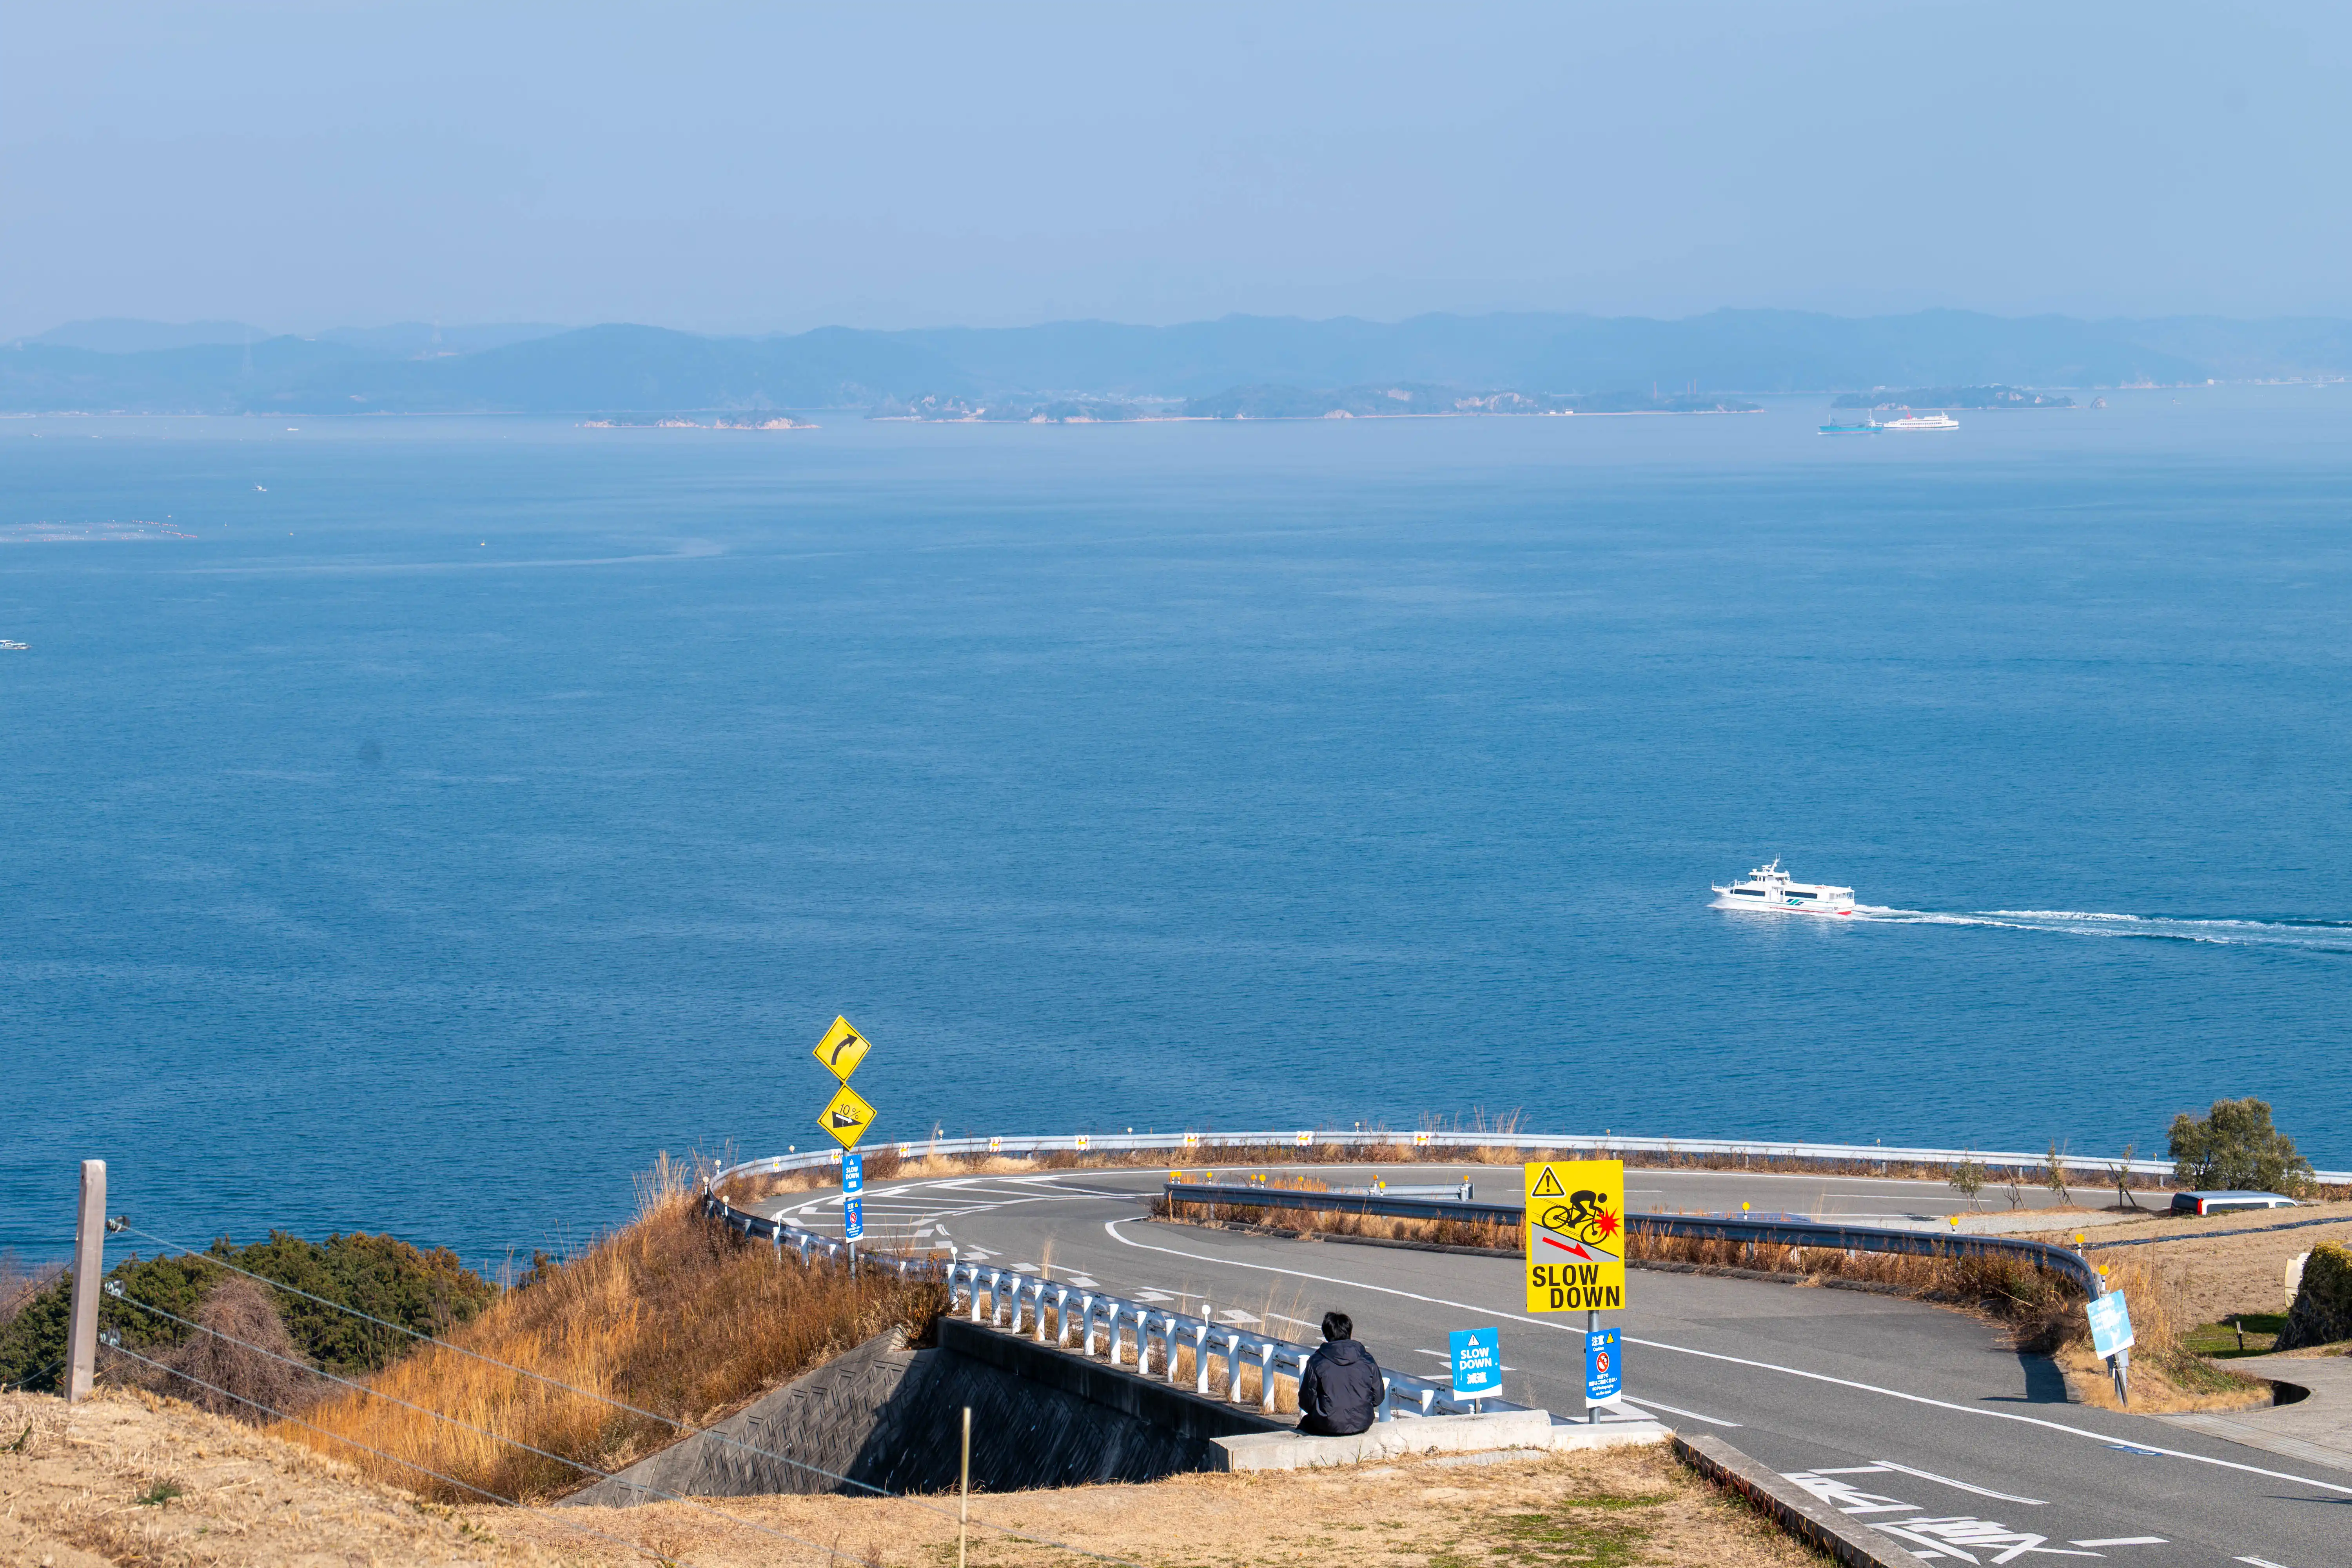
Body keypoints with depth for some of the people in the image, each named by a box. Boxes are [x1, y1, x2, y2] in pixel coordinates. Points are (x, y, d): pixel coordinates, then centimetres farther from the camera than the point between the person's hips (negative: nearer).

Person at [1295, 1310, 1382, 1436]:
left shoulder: (1316, 1362, -10)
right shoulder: (1367, 1360, -3)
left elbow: (1307, 1401, -5)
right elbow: (1378, 1398, 4)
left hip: (1329, 1426, -3)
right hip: (1362, 1424, 3)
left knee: (1305, 1421, 31)